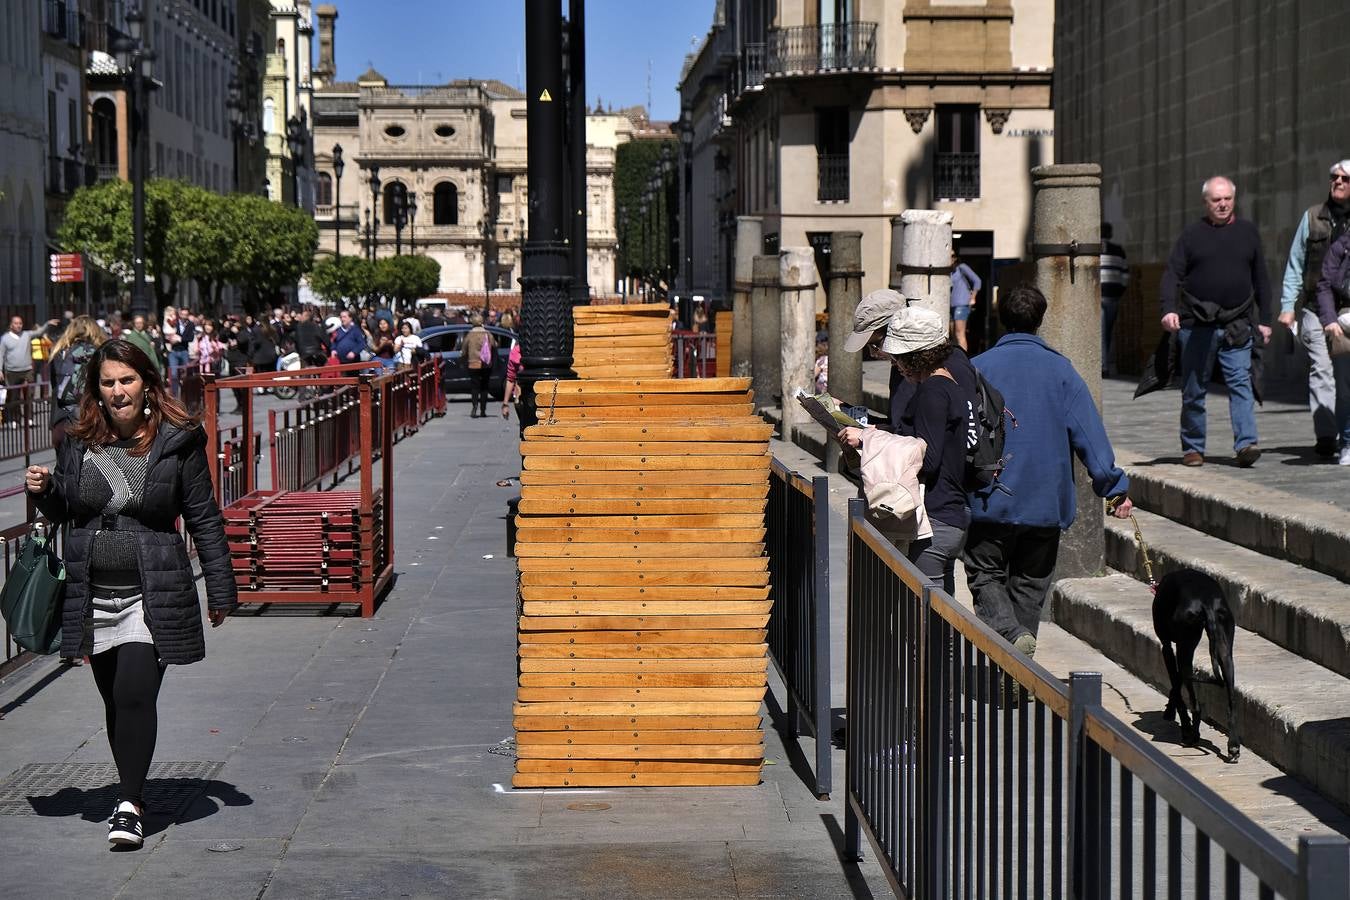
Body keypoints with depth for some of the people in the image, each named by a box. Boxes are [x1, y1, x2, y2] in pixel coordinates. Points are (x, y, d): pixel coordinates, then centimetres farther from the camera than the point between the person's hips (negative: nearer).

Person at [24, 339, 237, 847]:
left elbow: (205, 521, 0)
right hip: (93, 596, 4)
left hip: (152, 597, -4)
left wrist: (221, 590, 0)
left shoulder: (178, 443, -4)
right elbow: (62, 513, 19)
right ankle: (131, 794, 27)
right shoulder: (79, 444, 5)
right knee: (115, 700, 12)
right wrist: (43, 491, -4)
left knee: (135, 696, -14)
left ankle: (130, 805, -7)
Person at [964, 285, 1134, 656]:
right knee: (1030, 583, 15)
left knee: (985, 574, 6)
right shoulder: (1061, 370, 0)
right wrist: (1114, 486, -1)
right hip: (1046, 501, 2)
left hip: (991, 500, -2)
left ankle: (1009, 632, -19)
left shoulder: (978, 368, -3)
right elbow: (1089, 432, -5)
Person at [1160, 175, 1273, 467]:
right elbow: (1172, 274, -1)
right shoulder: (1192, 234, 5)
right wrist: (1169, 309, -18)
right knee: (1194, 391, 7)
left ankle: (1246, 444, -18)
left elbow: (1261, 278, 16)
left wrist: (1264, 320, 12)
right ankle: (1193, 448, 17)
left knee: (1241, 383, -12)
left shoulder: (1247, 232, 11)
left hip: (1237, 327, 1)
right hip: (1196, 327, 0)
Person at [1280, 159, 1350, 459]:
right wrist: (1288, 305, 4)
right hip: (1316, 307, 0)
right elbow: (1295, 264, 11)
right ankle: (1325, 435, -12)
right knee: (1321, 369, -9)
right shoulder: (1313, 216, 10)